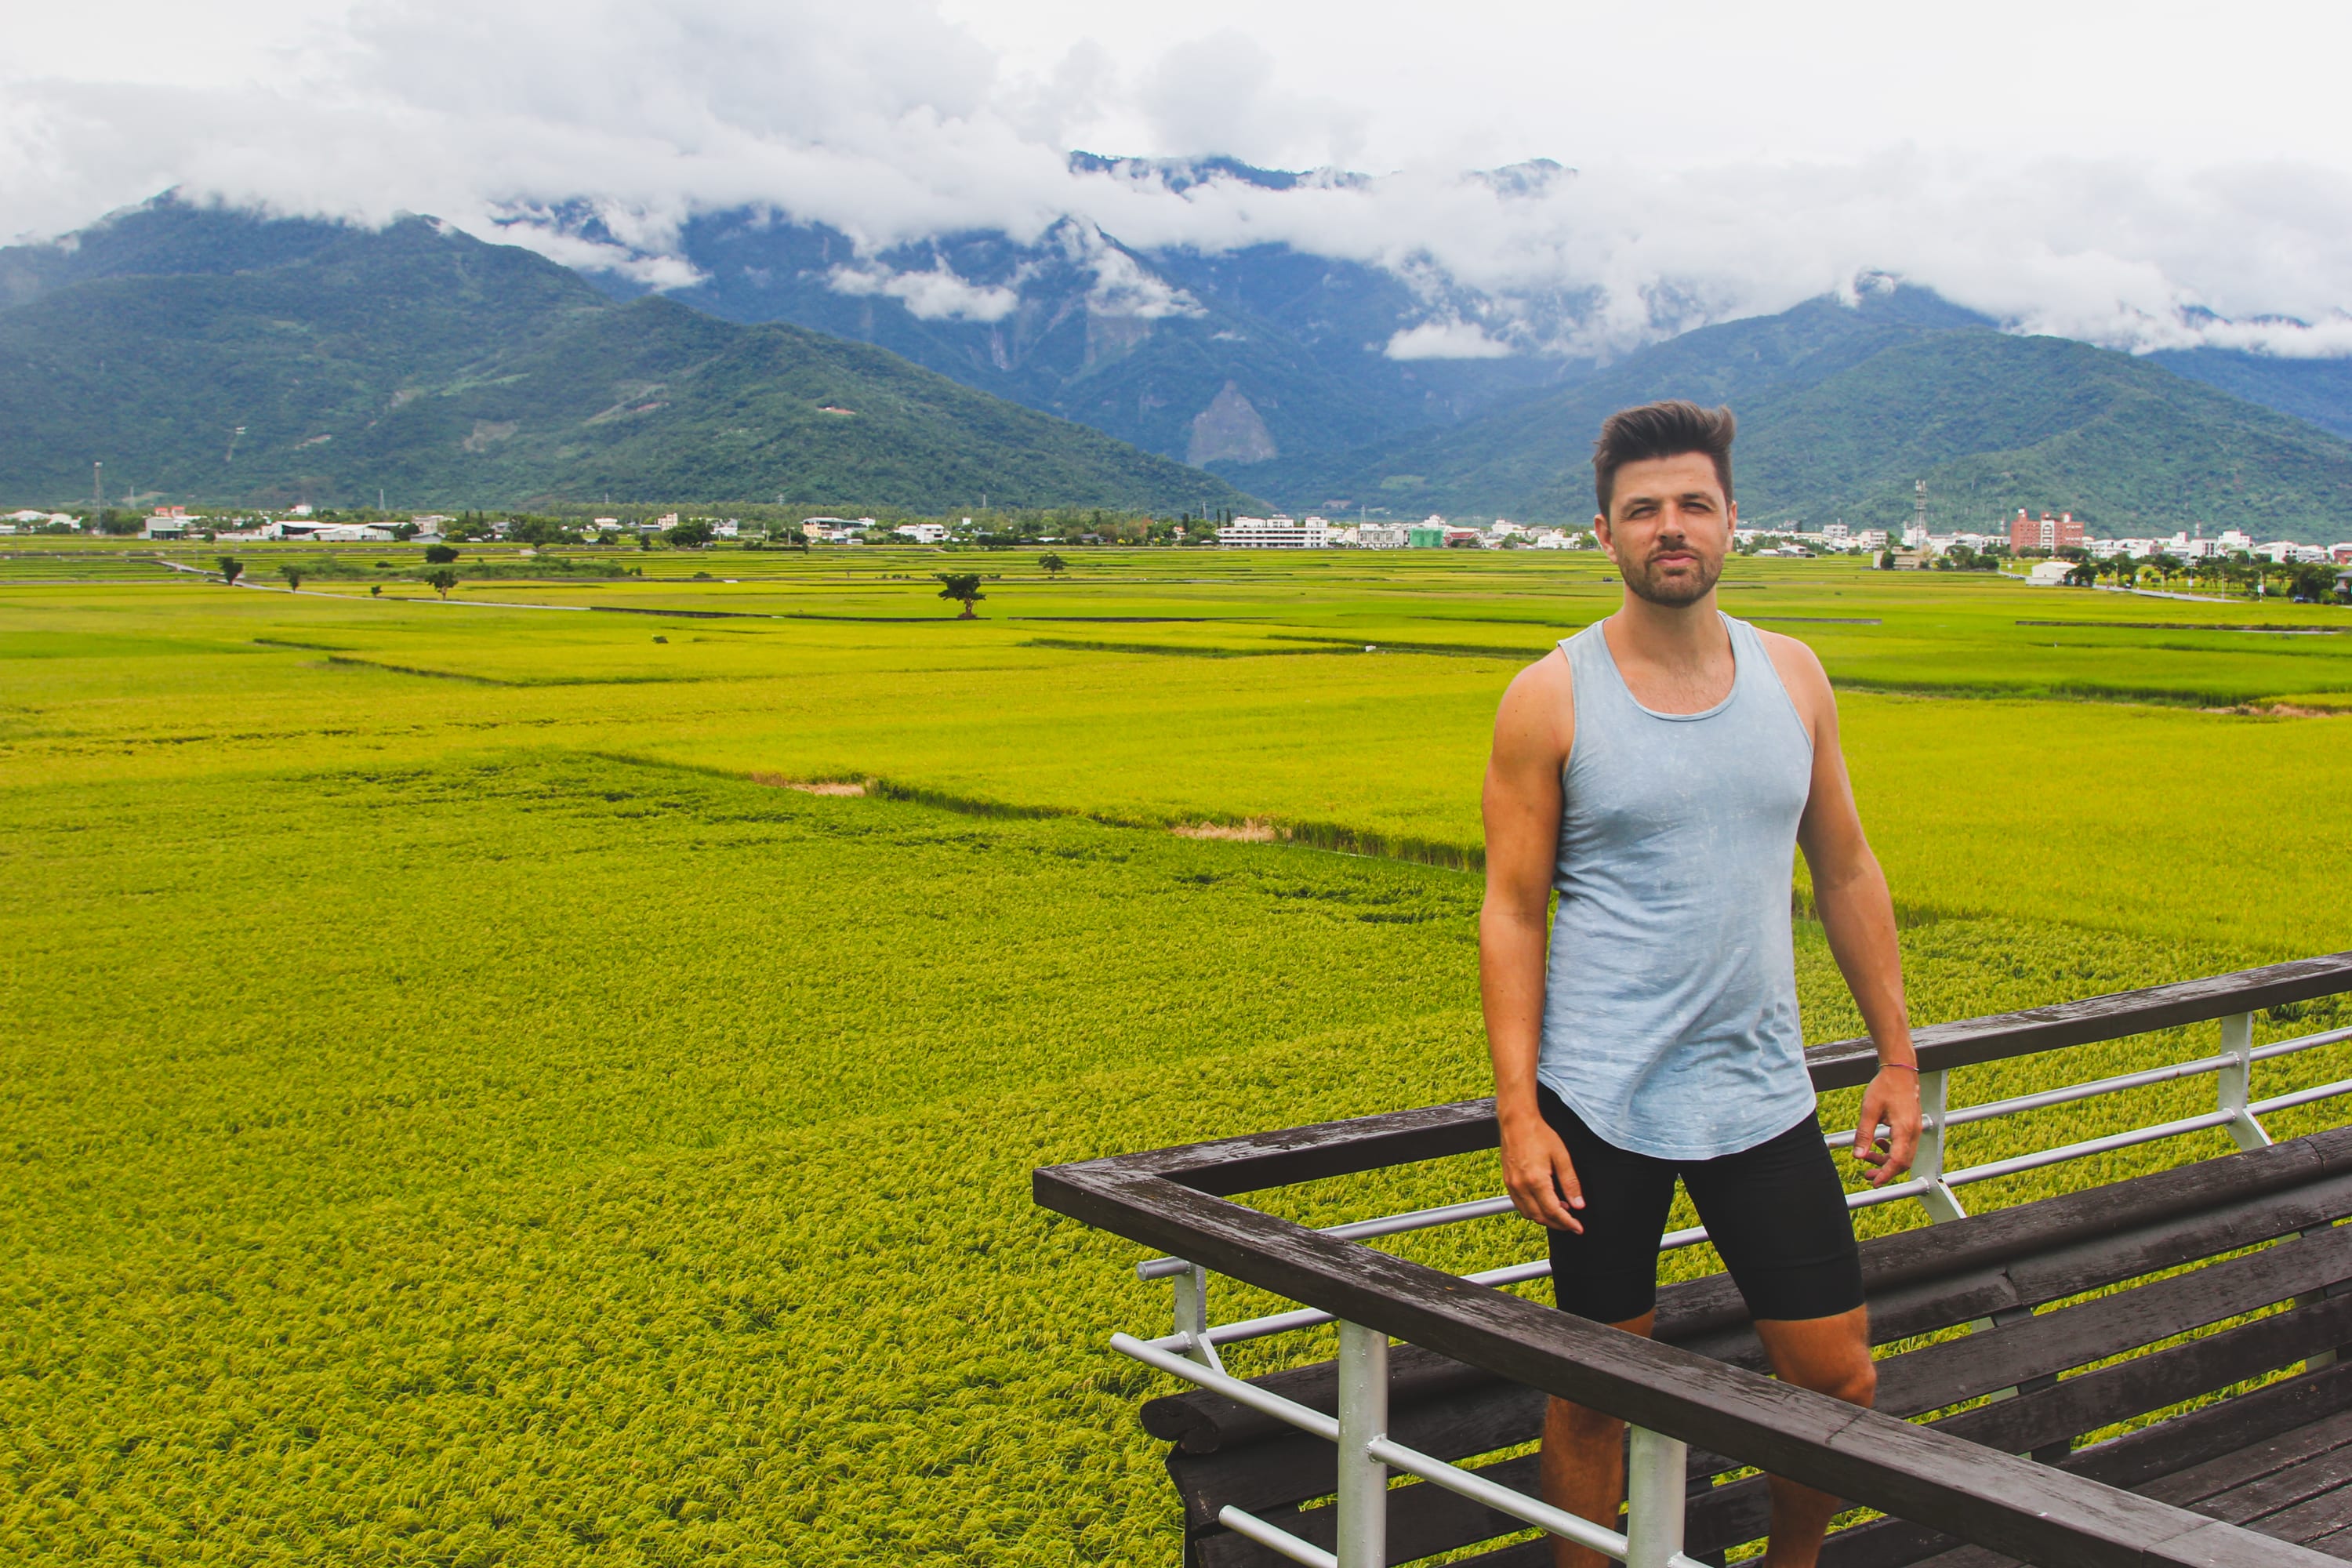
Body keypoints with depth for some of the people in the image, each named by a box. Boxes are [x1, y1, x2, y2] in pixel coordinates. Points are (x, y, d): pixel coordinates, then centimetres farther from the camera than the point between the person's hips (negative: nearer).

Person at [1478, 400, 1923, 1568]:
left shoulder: (1792, 675, 5)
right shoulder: (1551, 700, -6)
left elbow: (1847, 872, 12)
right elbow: (1511, 915, -6)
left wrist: (1896, 1057, 11)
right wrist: (1518, 1111, -12)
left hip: (1761, 1092, 4)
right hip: (1603, 1105, -3)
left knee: (1839, 1383, 9)